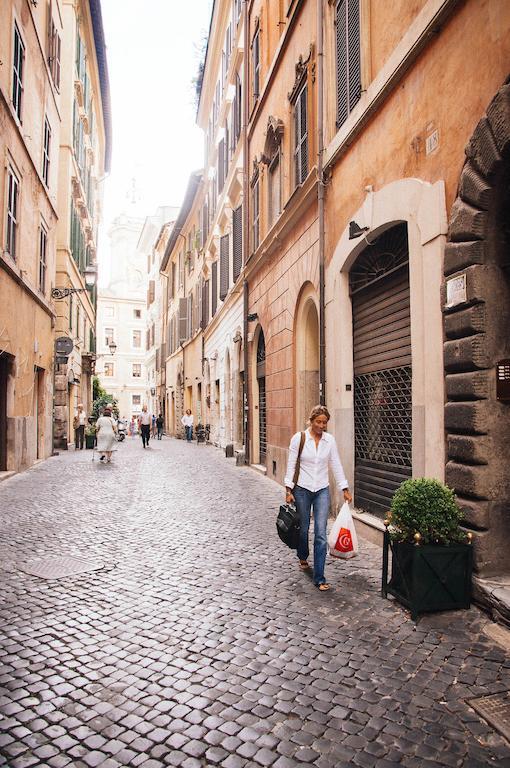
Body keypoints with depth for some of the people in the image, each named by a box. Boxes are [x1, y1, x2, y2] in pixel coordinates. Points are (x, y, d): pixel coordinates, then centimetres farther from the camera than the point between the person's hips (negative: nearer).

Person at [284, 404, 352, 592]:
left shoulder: (330, 440, 0)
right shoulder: (298, 438, -8)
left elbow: (336, 465, 6)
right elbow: (291, 465, -5)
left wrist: (345, 489, 5)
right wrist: (288, 490, -8)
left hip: (322, 490, 2)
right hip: (302, 489, -1)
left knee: (321, 534, -5)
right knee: (303, 528, 14)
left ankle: (319, 578, 2)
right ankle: (303, 558, 45)